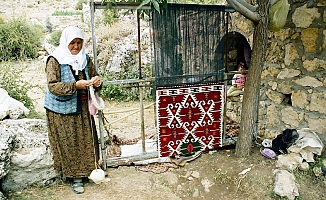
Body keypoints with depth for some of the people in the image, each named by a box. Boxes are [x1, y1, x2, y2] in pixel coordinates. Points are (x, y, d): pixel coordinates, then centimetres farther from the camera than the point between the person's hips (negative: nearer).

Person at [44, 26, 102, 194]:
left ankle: (83, 171, 27)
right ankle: (73, 176, 16)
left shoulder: (85, 59, 7)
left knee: (86, 139, 9)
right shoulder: (55, 60, -9)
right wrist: (75, 85, -29)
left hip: (82, 107, 5)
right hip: (62, 109, -4)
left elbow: (94, 75, 11)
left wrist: (96, 81, -14)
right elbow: (52, 86, -16)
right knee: (69, 142, 2)